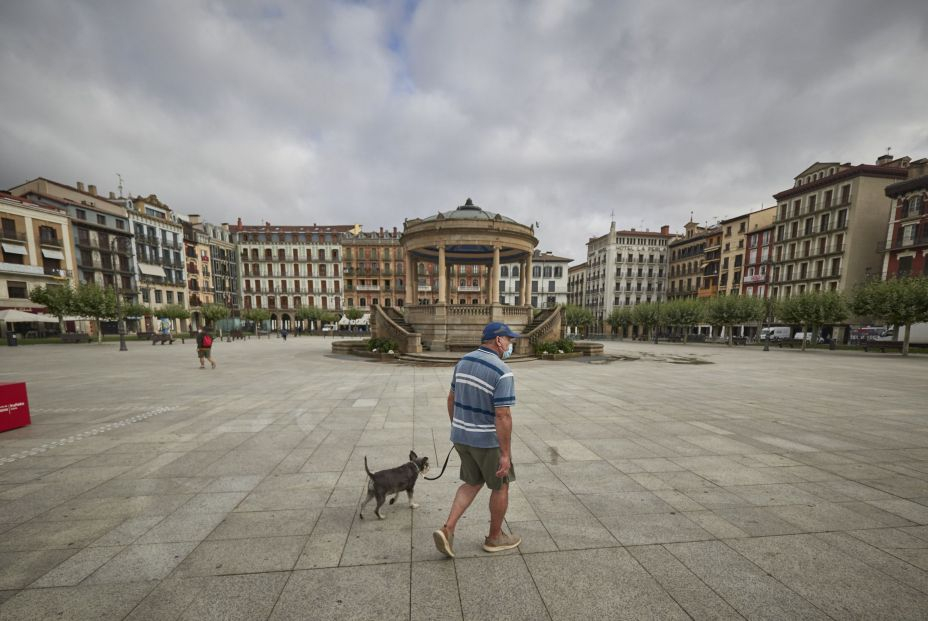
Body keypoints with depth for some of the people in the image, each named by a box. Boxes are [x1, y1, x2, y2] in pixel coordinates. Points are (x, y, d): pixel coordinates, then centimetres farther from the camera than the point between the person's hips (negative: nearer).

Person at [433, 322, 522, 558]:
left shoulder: (464, 361, -1)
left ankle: (447, 530, 14)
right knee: (501, 486, 18)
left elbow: (452, 399, 6)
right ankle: (495, 537, 36)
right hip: (488, 440, -6)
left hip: (463, 435, 6)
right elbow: (503, 416, -24)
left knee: (473, 484, 24)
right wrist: (506, 454, -16)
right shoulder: (502, 373, -23)